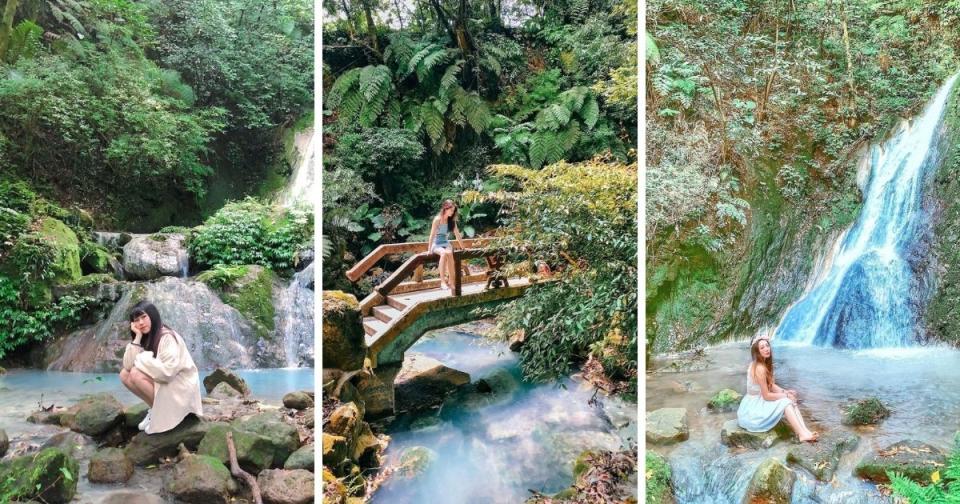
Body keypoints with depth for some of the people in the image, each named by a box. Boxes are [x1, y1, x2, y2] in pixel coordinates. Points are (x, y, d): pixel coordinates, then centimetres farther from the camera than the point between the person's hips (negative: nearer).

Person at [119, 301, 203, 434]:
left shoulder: (167, 337, -20)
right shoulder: (145, 339, 4)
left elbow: (168, 371, -30)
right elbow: (127, 365, -8)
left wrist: (142, 360, -17)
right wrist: (137, 337, -14)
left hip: (180, 387, -8)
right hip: (160, 383, 8)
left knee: (136, 374, -23)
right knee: (124, 374, -3)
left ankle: (162, 411, -6)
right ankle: (155, 408, 6)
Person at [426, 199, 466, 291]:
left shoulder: (451, 220, 6)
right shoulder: (438, 219, -11)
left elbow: (457, 234, 11)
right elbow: (432, 234, -15)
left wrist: (463, 247, 14)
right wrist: (430, 249, -19)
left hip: (446, 243, 4)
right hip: (436, 244, -4)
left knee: (449, 253, -32)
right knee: (444, 253, -37)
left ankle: (451, 281, -29)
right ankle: (442, 282, -38)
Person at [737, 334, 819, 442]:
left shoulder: (765, 364, 7)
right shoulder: (759, 368, -23)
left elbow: (771, 385, 12)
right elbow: (766, 396, -20)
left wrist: (785, 392, -5)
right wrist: (786, 395, -9)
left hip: (760, 402, 9)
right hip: (752, 408, -9)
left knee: (791, 400, -4)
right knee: (785, 402, -19)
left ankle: (805, 432, -19)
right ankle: (802, 434, -26)